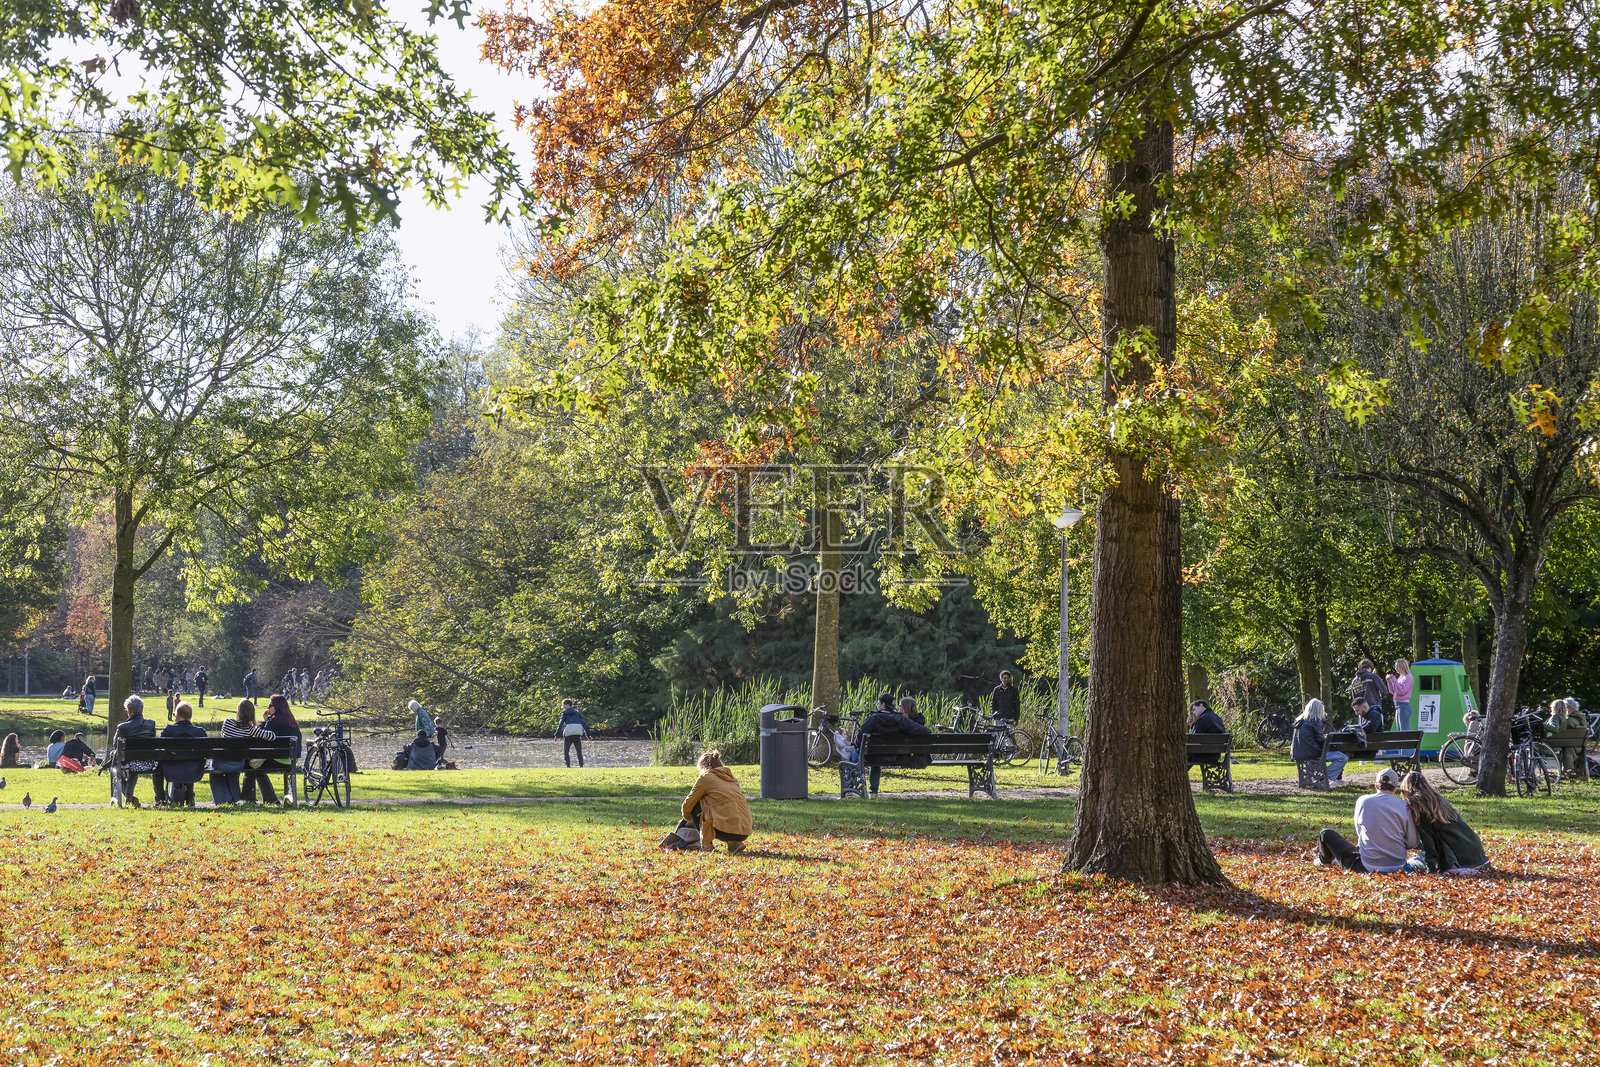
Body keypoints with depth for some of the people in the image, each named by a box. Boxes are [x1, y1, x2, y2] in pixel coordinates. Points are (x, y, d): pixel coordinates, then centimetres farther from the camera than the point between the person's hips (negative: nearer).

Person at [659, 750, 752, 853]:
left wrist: (688, 819, 35)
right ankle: (734, 843, 12)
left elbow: (688, 805, 12)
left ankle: (706, 844, 9)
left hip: (727, 831, -6)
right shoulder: (731, 778, 23)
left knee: (696, 805, 13)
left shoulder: (705, 778, 5)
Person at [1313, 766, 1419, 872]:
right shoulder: (1404, 806, -6)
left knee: (1326, 834, 18)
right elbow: (1413, 843, -2)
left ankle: (1324, 862, 47)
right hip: (1398, 866, 3)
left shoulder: (1363, 801, -7)